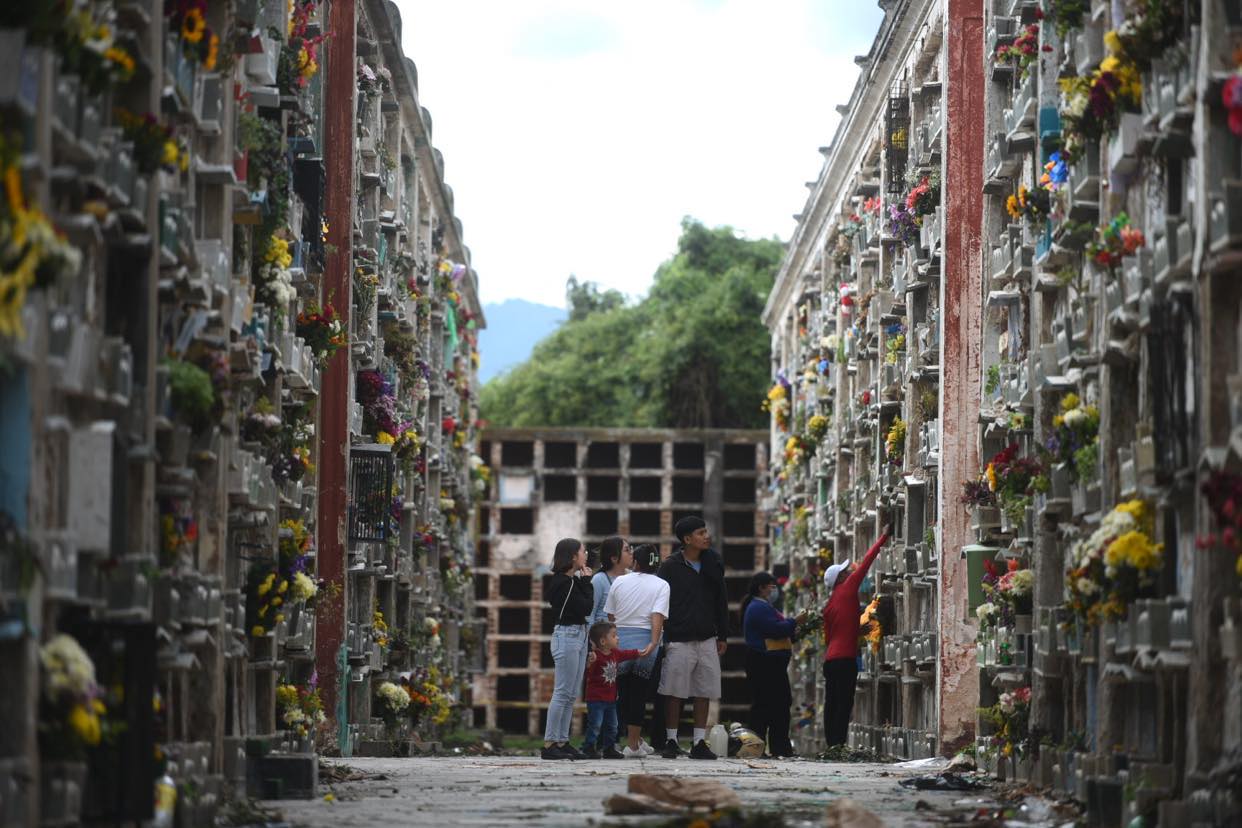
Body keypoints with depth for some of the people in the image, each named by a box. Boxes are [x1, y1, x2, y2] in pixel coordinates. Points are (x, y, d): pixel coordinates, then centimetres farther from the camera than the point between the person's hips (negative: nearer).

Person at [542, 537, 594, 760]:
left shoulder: (572, 581, 15)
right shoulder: (563, 582, -14)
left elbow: (587, 608, 14)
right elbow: (586, 608, -15)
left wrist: (584, 582, 8)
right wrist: (586, 582, -8)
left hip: (579, 635, 10)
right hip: (567, 635, -10)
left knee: (571, 694, 9)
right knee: (563, 692, -10)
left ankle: (562, 742, 12)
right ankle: (549, 744, -9)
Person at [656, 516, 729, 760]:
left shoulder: (713, 565, 9)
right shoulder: (671, 567, -4)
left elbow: (721, 602, 16)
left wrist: (722, 636, 13)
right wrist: (662, 639, -8)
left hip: (707, 639, 4)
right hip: (679, 640, -4)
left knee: (704, 693, 3)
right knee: (675, 693, -2)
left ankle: (699, 743, 8)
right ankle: (671, 742, 6)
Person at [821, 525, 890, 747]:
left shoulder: (829, 604, 16)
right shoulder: (847, 590, -3)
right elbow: (866, 562, 0)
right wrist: (883, 538, 5)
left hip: (830, 659, 8)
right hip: (845, 658, -8)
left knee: (832, 704, 7)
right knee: (844, 704, -10)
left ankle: (832, 745, 7)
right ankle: (838, 745, -15)